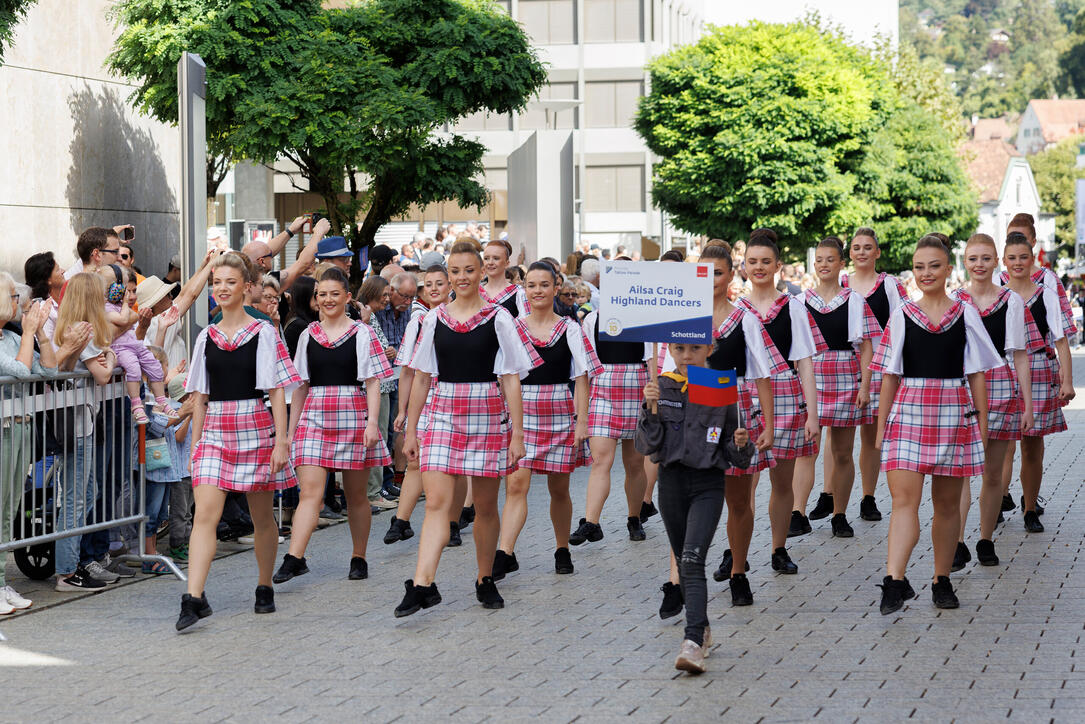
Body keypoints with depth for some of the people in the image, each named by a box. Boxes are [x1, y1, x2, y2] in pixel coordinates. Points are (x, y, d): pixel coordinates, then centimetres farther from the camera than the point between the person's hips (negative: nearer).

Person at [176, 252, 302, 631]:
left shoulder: (263, 333, -2)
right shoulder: (206, 337, 9)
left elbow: (277, 391, -3)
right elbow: (200, 397, 13)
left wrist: (281, 440, -9)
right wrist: (195, 445, 11)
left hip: (255, 429, -3)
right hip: (215, 432, 3)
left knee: (262, 517, 8)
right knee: (204, 514, -11)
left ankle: (265, 587, 26)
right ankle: (194, 598, -18)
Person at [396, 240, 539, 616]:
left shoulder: (498, 319, 0)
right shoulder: (434, 319, 7)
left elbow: (511, 380, -1)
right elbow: (421, 377, 12)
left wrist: (517, 433, -5)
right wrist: (411, 430, 10)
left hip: (488, 416, -1)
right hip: (444, 416, 1)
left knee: (486, 506, 7)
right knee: (436, 502, -11)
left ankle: (485, 581, 23)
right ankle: (423, 585, -17)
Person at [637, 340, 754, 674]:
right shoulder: (660, 387, 2)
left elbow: (733, 455, 5)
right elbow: (646, 445, -3)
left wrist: (741, 445, -17)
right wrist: (651, 408, -16)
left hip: (709, 485, -3)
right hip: (671, 480, 3)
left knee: (693, 560, -17)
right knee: (684, 562, 14)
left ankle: (693, 643, -25)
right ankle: (702, 628, 33)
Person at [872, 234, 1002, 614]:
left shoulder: (965, 315, 5)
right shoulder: (902, 315, 5)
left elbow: (977, 375, 8)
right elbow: (890, 376, 7)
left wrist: (982, 425, 4)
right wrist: (881, 427, 5)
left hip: (954, 413, 1)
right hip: (909, 412, -1)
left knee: (947, 503, 9)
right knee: (904, 499, -12)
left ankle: (942, 580, 20)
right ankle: (895, 581, -20)